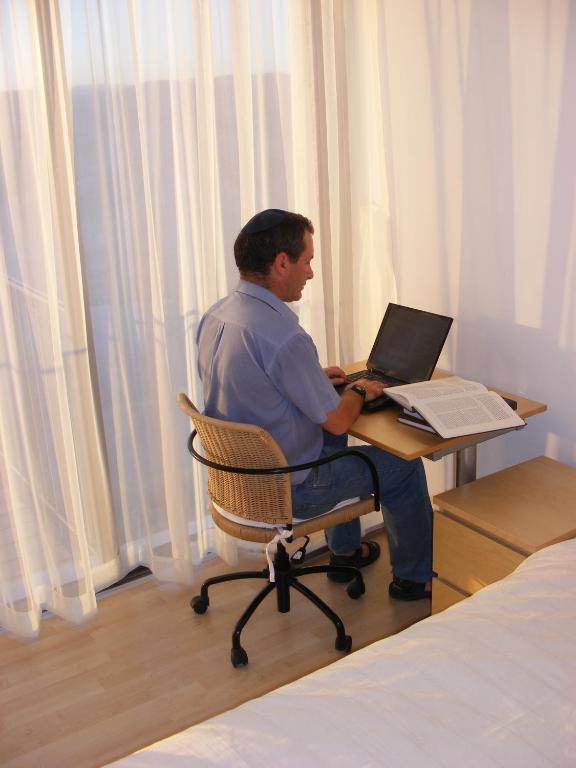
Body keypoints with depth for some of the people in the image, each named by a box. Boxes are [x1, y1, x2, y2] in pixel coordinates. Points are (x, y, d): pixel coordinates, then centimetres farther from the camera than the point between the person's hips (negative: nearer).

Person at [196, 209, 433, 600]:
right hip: (285, 489, -8)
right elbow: (337, 420, -20)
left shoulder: (215, 315, -3)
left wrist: (315, 377, 13)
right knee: (404, 465, 9)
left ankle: (345, 552, 45)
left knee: (332, 440, 34)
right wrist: (358, 391, 1)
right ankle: (414, 577, 29)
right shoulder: (284, 336, -31)